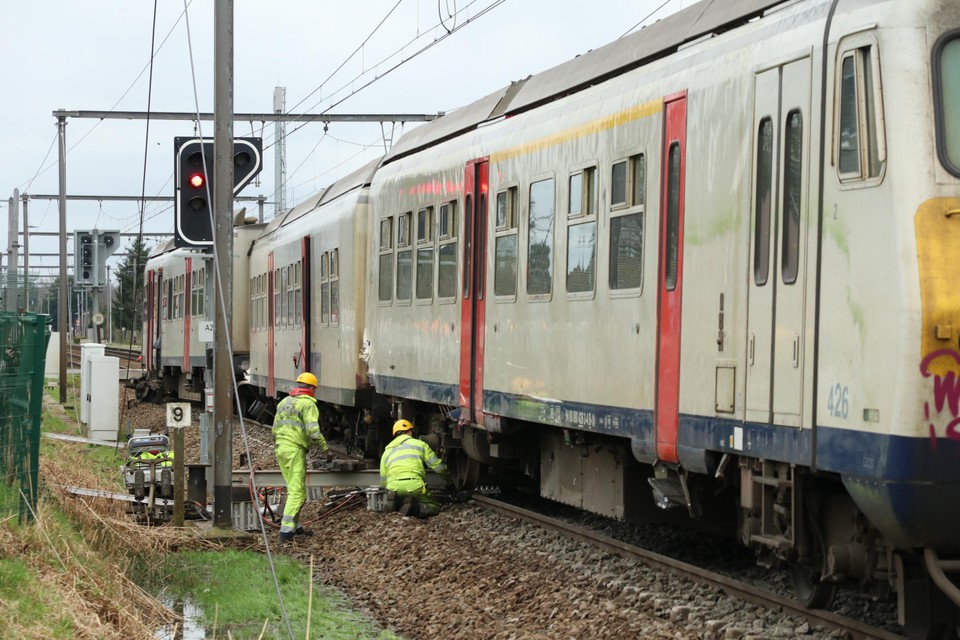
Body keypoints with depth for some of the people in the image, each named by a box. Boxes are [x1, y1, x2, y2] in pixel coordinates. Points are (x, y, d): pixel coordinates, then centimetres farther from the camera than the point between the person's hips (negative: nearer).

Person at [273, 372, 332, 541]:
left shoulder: (284, 402, 17)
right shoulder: (307, 404, -8)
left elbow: (275, 430, 20)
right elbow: (313, 431, -17)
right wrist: (326, 449, -10)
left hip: (280, 449, 8)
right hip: (295, 450, -8)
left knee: (294, 489, 20)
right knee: (297, 492, -7)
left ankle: (294, 526, 26)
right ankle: (286, 530, -14)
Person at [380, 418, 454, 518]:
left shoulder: (387, 451, 27)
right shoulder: (419, 444, 17)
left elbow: (383, 481, 30)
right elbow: (437, 465, 16)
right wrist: (449, 480, 32)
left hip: (393, 487, 3)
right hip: (414, 486, -3)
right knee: (434, 507, 13)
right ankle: (413, 507, -18)